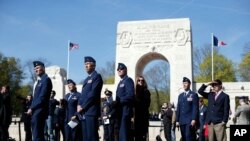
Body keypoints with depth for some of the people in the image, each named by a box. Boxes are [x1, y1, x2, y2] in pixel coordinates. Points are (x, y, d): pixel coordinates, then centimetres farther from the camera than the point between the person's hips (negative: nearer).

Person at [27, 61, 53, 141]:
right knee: (39, 134, 11)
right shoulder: (38, 81, 20)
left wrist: (31, 108, -15)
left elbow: (42, 97, -17)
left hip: (39, 111, -9)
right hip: (35, 111, 9)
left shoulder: (46, 79, -9)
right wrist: (32, 108, 7)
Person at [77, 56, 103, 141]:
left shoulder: (97, 76, -4)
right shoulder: (86, 79, 24)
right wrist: (79, 105, 1)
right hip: (84, 112, 8)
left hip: (91, 111, -8)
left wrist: (82, 107, -12)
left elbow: (93, 94, -14)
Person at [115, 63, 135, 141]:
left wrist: (119, 101, -17)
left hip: (125, 111, -9)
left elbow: (130, 95, -19)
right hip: (120, 112, 9)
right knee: (121, 133, 10)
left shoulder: (128, 80, -5)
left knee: (124, 134, -11)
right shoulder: (120, 82, 23)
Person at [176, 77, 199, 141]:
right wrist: (177, 120, 10)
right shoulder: (180, 95, 18)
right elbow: (178, 108, 16)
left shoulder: (194, 95, 1)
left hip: (190, 121, -5)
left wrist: (194, 119, -16)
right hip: (182, 121, 6)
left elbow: (195, 108, -7)